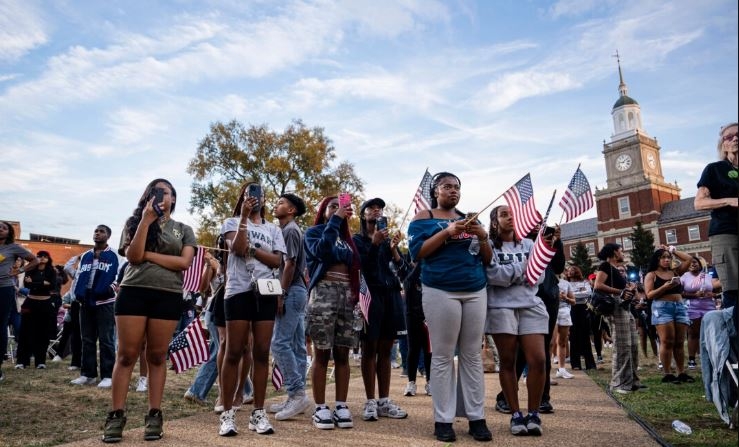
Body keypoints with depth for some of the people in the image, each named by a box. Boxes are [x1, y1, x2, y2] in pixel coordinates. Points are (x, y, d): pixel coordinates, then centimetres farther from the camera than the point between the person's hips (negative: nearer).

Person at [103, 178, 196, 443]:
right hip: (133, 292, 0)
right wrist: (146, 220, -9)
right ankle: (116, 415, 9)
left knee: (157, 356, 5)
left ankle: (154, 415, 12)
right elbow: (133, 256, -4)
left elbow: (184, 262, -4)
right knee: (127, 354, 1)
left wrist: (148, 254, -7)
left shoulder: (183, 230, 11)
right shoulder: (135, 222, 12)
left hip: (168, 296, 0)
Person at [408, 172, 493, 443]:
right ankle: (443, 420, 4)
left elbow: (487, 259, 16)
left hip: (476, 292, 4)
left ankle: (477, 418, 9)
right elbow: (416, 253, -7)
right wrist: (448, 232, -14)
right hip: (441, 293, -4)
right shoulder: (424, 218, 7)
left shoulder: (469, 219, 19)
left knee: (473, 356, 3)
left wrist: (482, 236, -3)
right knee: (443, 357, -3)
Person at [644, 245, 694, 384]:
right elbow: (649, 295, -6)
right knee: (667, 342, -8)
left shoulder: (675, 272, 17)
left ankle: (682, 373, 10)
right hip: (662, 308, -5)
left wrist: (673, 250, 16)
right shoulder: (651, 275, 3)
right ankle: (667, 374, -6)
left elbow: (688, 259, 15)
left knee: (679, 342, 6)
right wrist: (665, 287, -19)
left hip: (680, 307, 5)